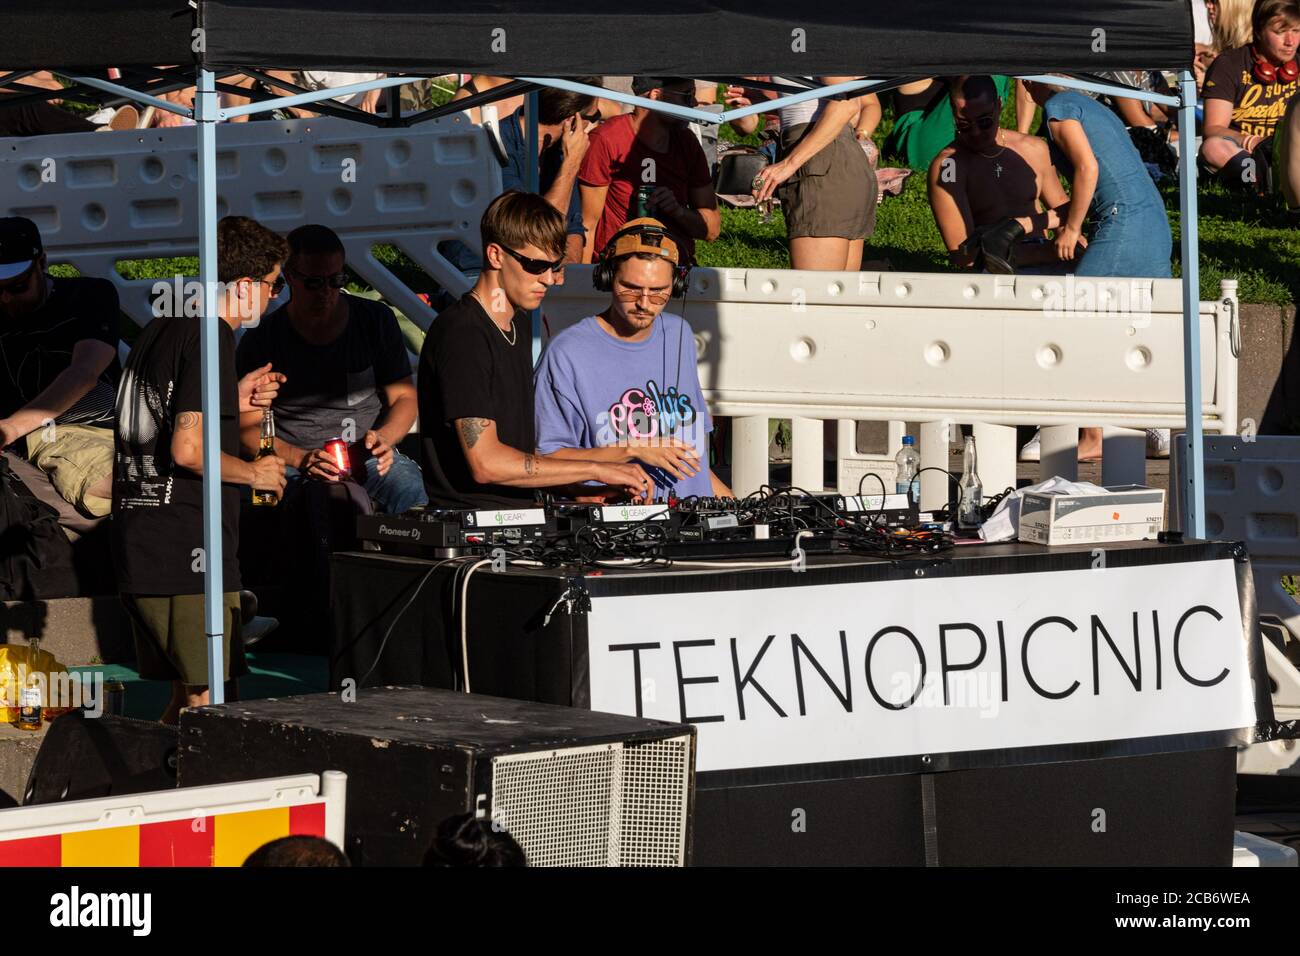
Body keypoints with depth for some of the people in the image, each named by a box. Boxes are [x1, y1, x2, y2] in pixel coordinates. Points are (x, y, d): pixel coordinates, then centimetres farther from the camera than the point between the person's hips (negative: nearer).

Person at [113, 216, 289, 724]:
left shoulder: (160, 329, 16)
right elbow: (188, 449, -20)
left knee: (184, 696, 14)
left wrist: (234, 401, 19)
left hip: (137, 548, 9)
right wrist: (255, 473, -4)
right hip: (186, 550, -9)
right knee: (205, 701, -7)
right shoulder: (211, 337, -12)